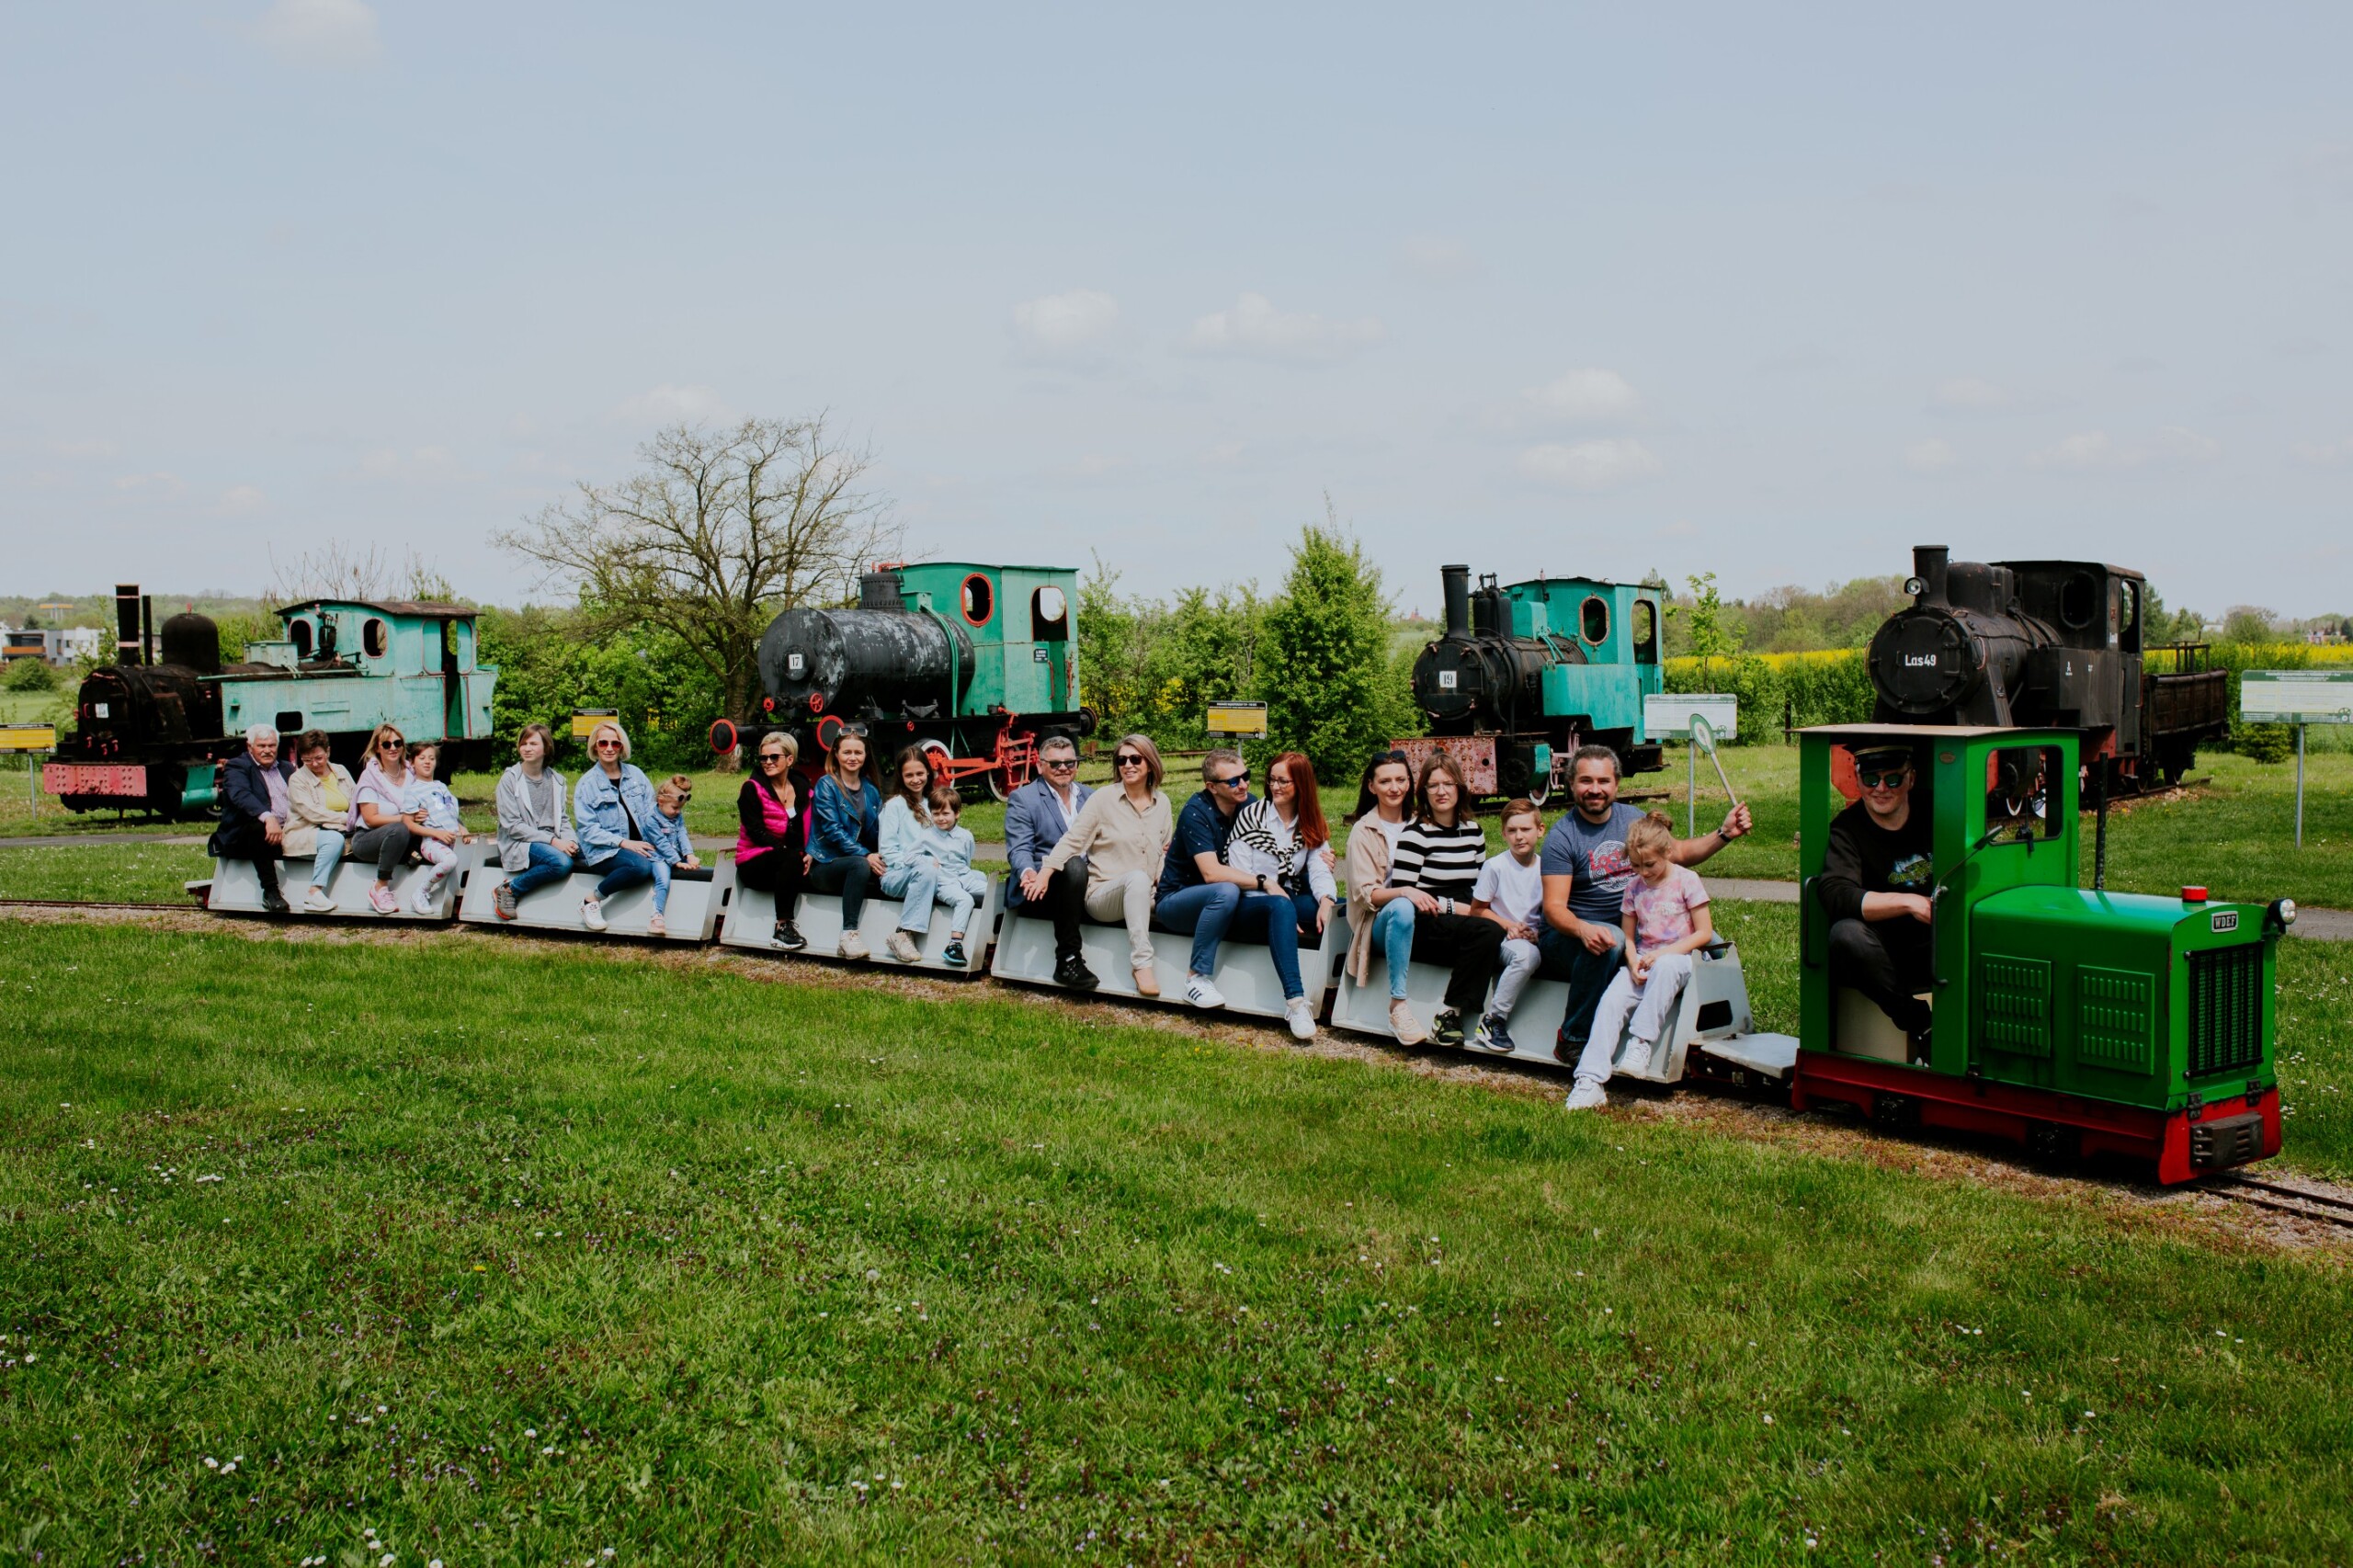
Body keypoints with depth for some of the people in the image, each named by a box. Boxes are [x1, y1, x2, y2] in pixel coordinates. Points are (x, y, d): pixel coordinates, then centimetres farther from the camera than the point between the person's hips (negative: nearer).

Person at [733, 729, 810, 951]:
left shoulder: (801, 790, 12)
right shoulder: (752, 788, -2)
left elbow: (809, 830, 11)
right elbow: (756, 832, -12)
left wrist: (808, 854, -13)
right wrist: (794, 854, -23)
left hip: (786, 865, 5)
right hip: (753, 864, -4)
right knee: (791, 858, -36)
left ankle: (785, 926, -25)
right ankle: (782, 926, -34)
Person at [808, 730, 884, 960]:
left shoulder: (871, 790, 15)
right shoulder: (826, 785, -3)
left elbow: (876, 832, 15)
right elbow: (832, 830, -13)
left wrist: (882, 855, -7)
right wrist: (865, 855, -24)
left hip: (859, 863, 5)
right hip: (825, 864, -5)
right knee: (860, 865, -38)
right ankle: (849, 933, -38)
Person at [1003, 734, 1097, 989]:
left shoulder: (1090, 797, 19)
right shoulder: (1022, 799, 3)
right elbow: (1019, 849, -8)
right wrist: (1028, 872, -32)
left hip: (1086, 883, 5)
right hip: (1039, 888, -5)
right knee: (1074, 865, -38)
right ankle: (1067, 959, -34)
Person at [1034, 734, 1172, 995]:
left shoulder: (1162, 803, 9)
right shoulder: (1102, 799, -3)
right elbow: (1072, 841, -8)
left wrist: (1162, 876, -2)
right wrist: (1045, 872, -21)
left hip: (1144, 895, 4)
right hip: (1102, 894, -4)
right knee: (1137, 877, -38)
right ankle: (1141, 964, -41)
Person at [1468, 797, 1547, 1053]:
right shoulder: (1495, 866, -4)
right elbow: (1477, 909, 0)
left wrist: (1537, 933, -6)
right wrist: (1508, 925, -11)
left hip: (1533, 939, 4)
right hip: (1499, 937, -4)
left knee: (1533, 954, -29)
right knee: (1526, 955, -35)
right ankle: (1493, 1020, -22)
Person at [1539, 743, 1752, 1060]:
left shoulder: (1631, 818, 6)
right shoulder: (1562, 837, -13)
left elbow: (1678, 853, 18)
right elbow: (1554, 908, -21)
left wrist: (1724, 834, 1)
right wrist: (1585, 929, -42)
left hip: (1634, 927, 6)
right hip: (1572, 933, -6)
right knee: (1608, 942, -39)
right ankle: (1572, 1040, -27)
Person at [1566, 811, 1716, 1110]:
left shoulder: (1687, 880, -3)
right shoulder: (1634, 887, 9)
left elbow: (1704, 933, -5)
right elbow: (1627, 937, 12)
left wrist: (1663, 953, -16)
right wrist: (1633, 962, -11)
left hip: (1679, 958, -3)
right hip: (1643, 960, 3)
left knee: (1665, 967, -40)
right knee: (1611, 1001, -23)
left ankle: (1642, 1042, -34)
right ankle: (1590, 1081, -29)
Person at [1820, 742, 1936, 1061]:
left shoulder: (1933, 816, 6)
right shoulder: (1846, 829, -6)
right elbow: (1835, 895, -23)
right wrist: (1908, 902, -33)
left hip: (1937, 952, 2)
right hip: (1882, 959, -2)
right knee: (1846, 934, -34)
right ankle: (1920, 1027, -25)